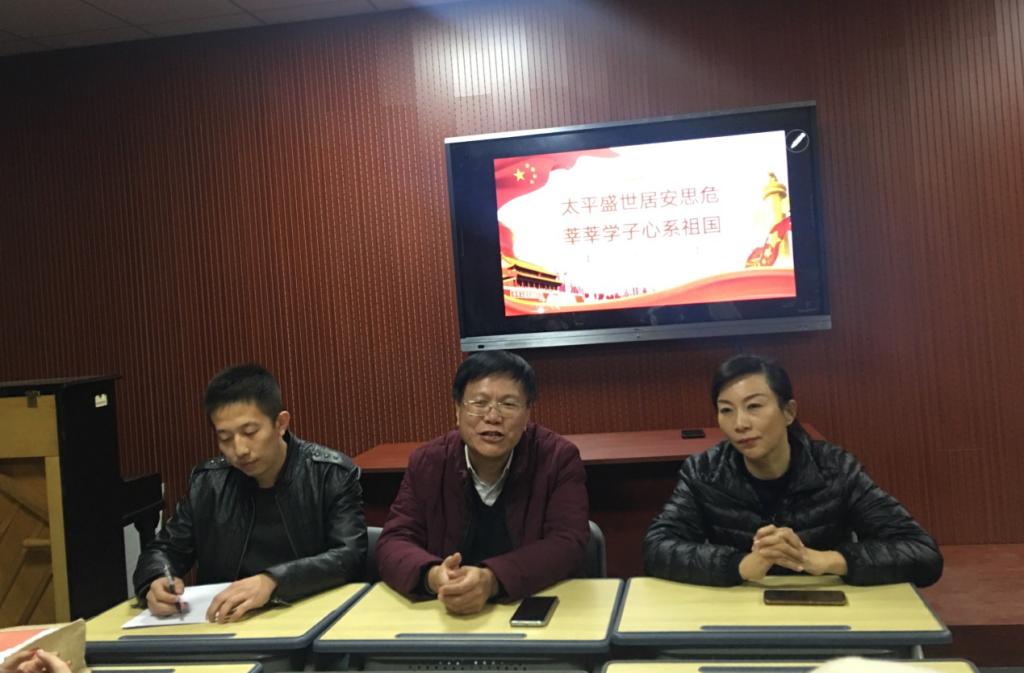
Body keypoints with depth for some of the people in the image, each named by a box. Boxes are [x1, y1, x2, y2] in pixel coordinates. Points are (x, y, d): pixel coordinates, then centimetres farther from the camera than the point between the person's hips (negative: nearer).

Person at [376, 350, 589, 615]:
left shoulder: (559, 458, -5)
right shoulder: (426, 462, 1)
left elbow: (567, 545, -13)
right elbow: (394, 542, -3)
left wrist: (492, 580, -29)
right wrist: (432, 577, -25)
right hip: (447, 620, 1)